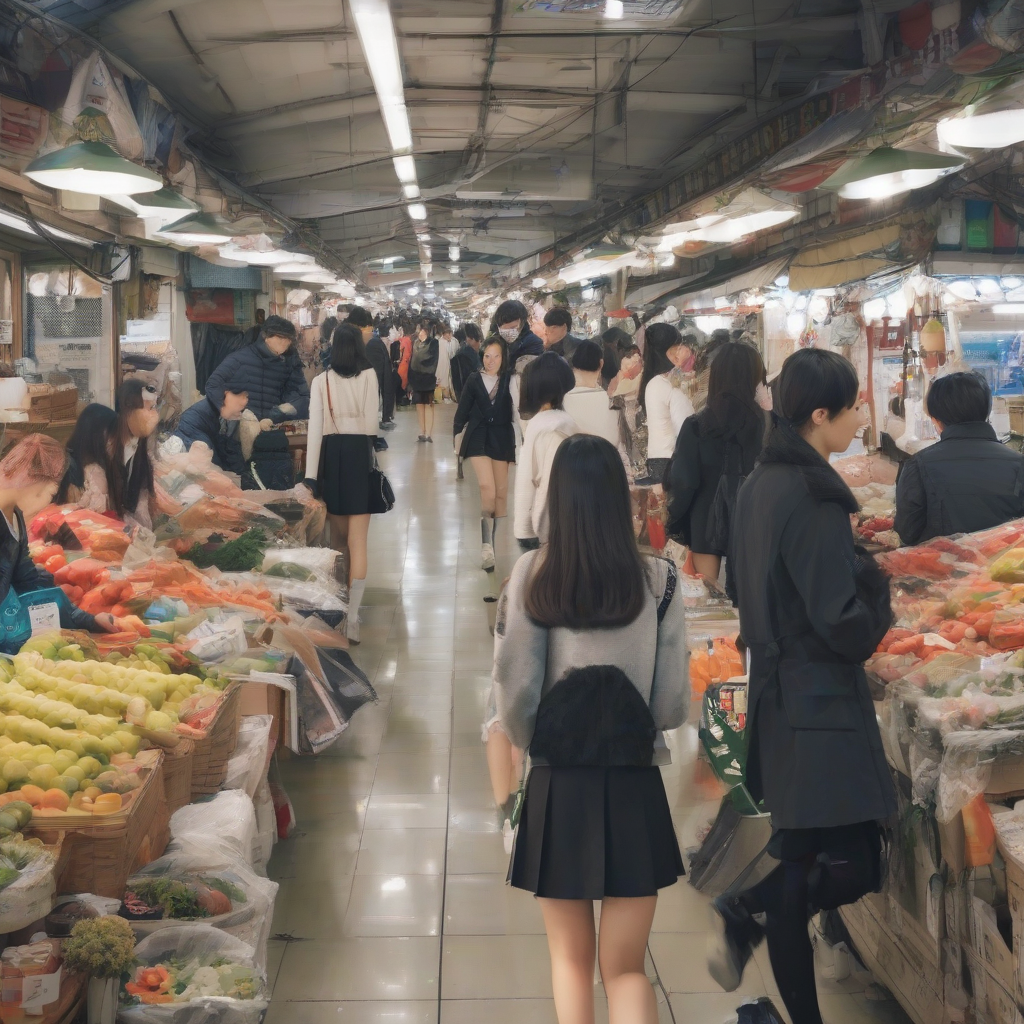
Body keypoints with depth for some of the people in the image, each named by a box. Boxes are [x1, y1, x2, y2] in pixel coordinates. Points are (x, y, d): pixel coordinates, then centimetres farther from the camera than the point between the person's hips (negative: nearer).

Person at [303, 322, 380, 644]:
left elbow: (315, 428, -6)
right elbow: (371, 423, -5)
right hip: (360, 454, -2)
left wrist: (310, 475, -6)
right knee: (357, 541, -2)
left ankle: (343, 602, 35)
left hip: (331, 455, 2)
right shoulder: (369, 375, -2)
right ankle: (351, 616, -11)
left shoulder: (321, 380, -1)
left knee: (338, 537, 19)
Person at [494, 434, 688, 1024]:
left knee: (571, 959, 18)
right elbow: (674, 707, -5)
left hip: (557, 789, 0)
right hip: (635, 790, 0)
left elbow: (514, 692, -8)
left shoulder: (532, 576, -9)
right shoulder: (658, 580, -8)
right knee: (625, 966, 11)